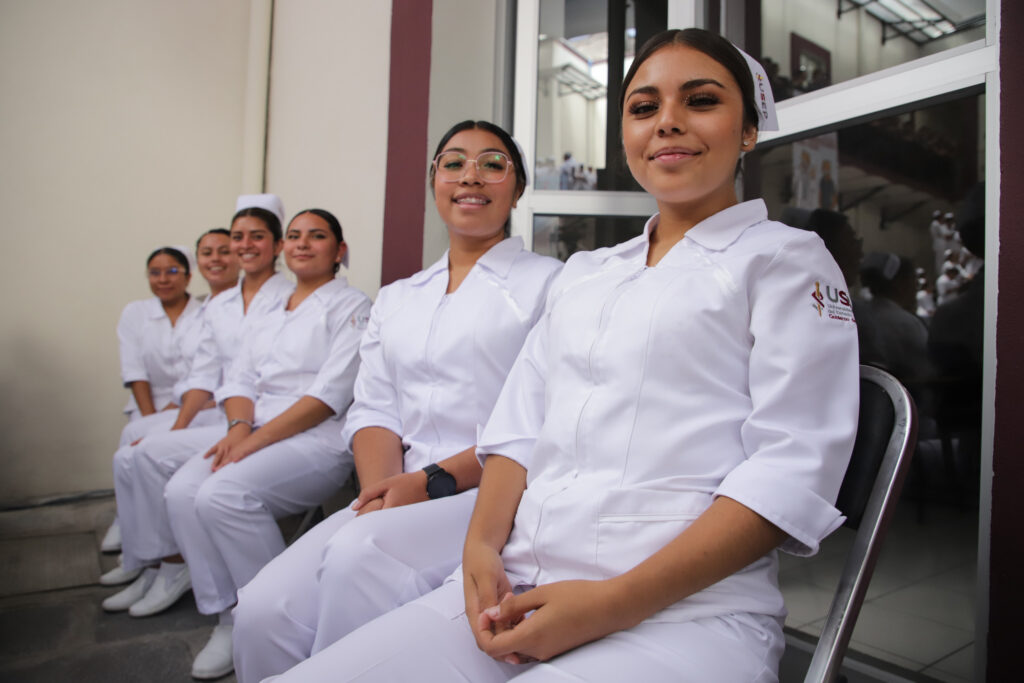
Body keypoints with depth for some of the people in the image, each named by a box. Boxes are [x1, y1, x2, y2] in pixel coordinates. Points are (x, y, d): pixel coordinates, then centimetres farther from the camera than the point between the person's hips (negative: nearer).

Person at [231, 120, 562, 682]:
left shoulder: (548, 283, 3)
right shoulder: (395, 299, 21)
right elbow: (373, 410, 12)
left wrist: (435, 480, -15)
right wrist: (381, 490, -9)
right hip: (396, 500, 5)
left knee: (362, 554, -31)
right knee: (263, 609, -16)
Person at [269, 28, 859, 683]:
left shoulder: (787, 259, 3)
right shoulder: (584, 272, 19)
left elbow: (792, 472, -8)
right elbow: (521, 425, 14)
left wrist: (612, 604, -15)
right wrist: (482, 546, -4)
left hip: (684, 607, -5)